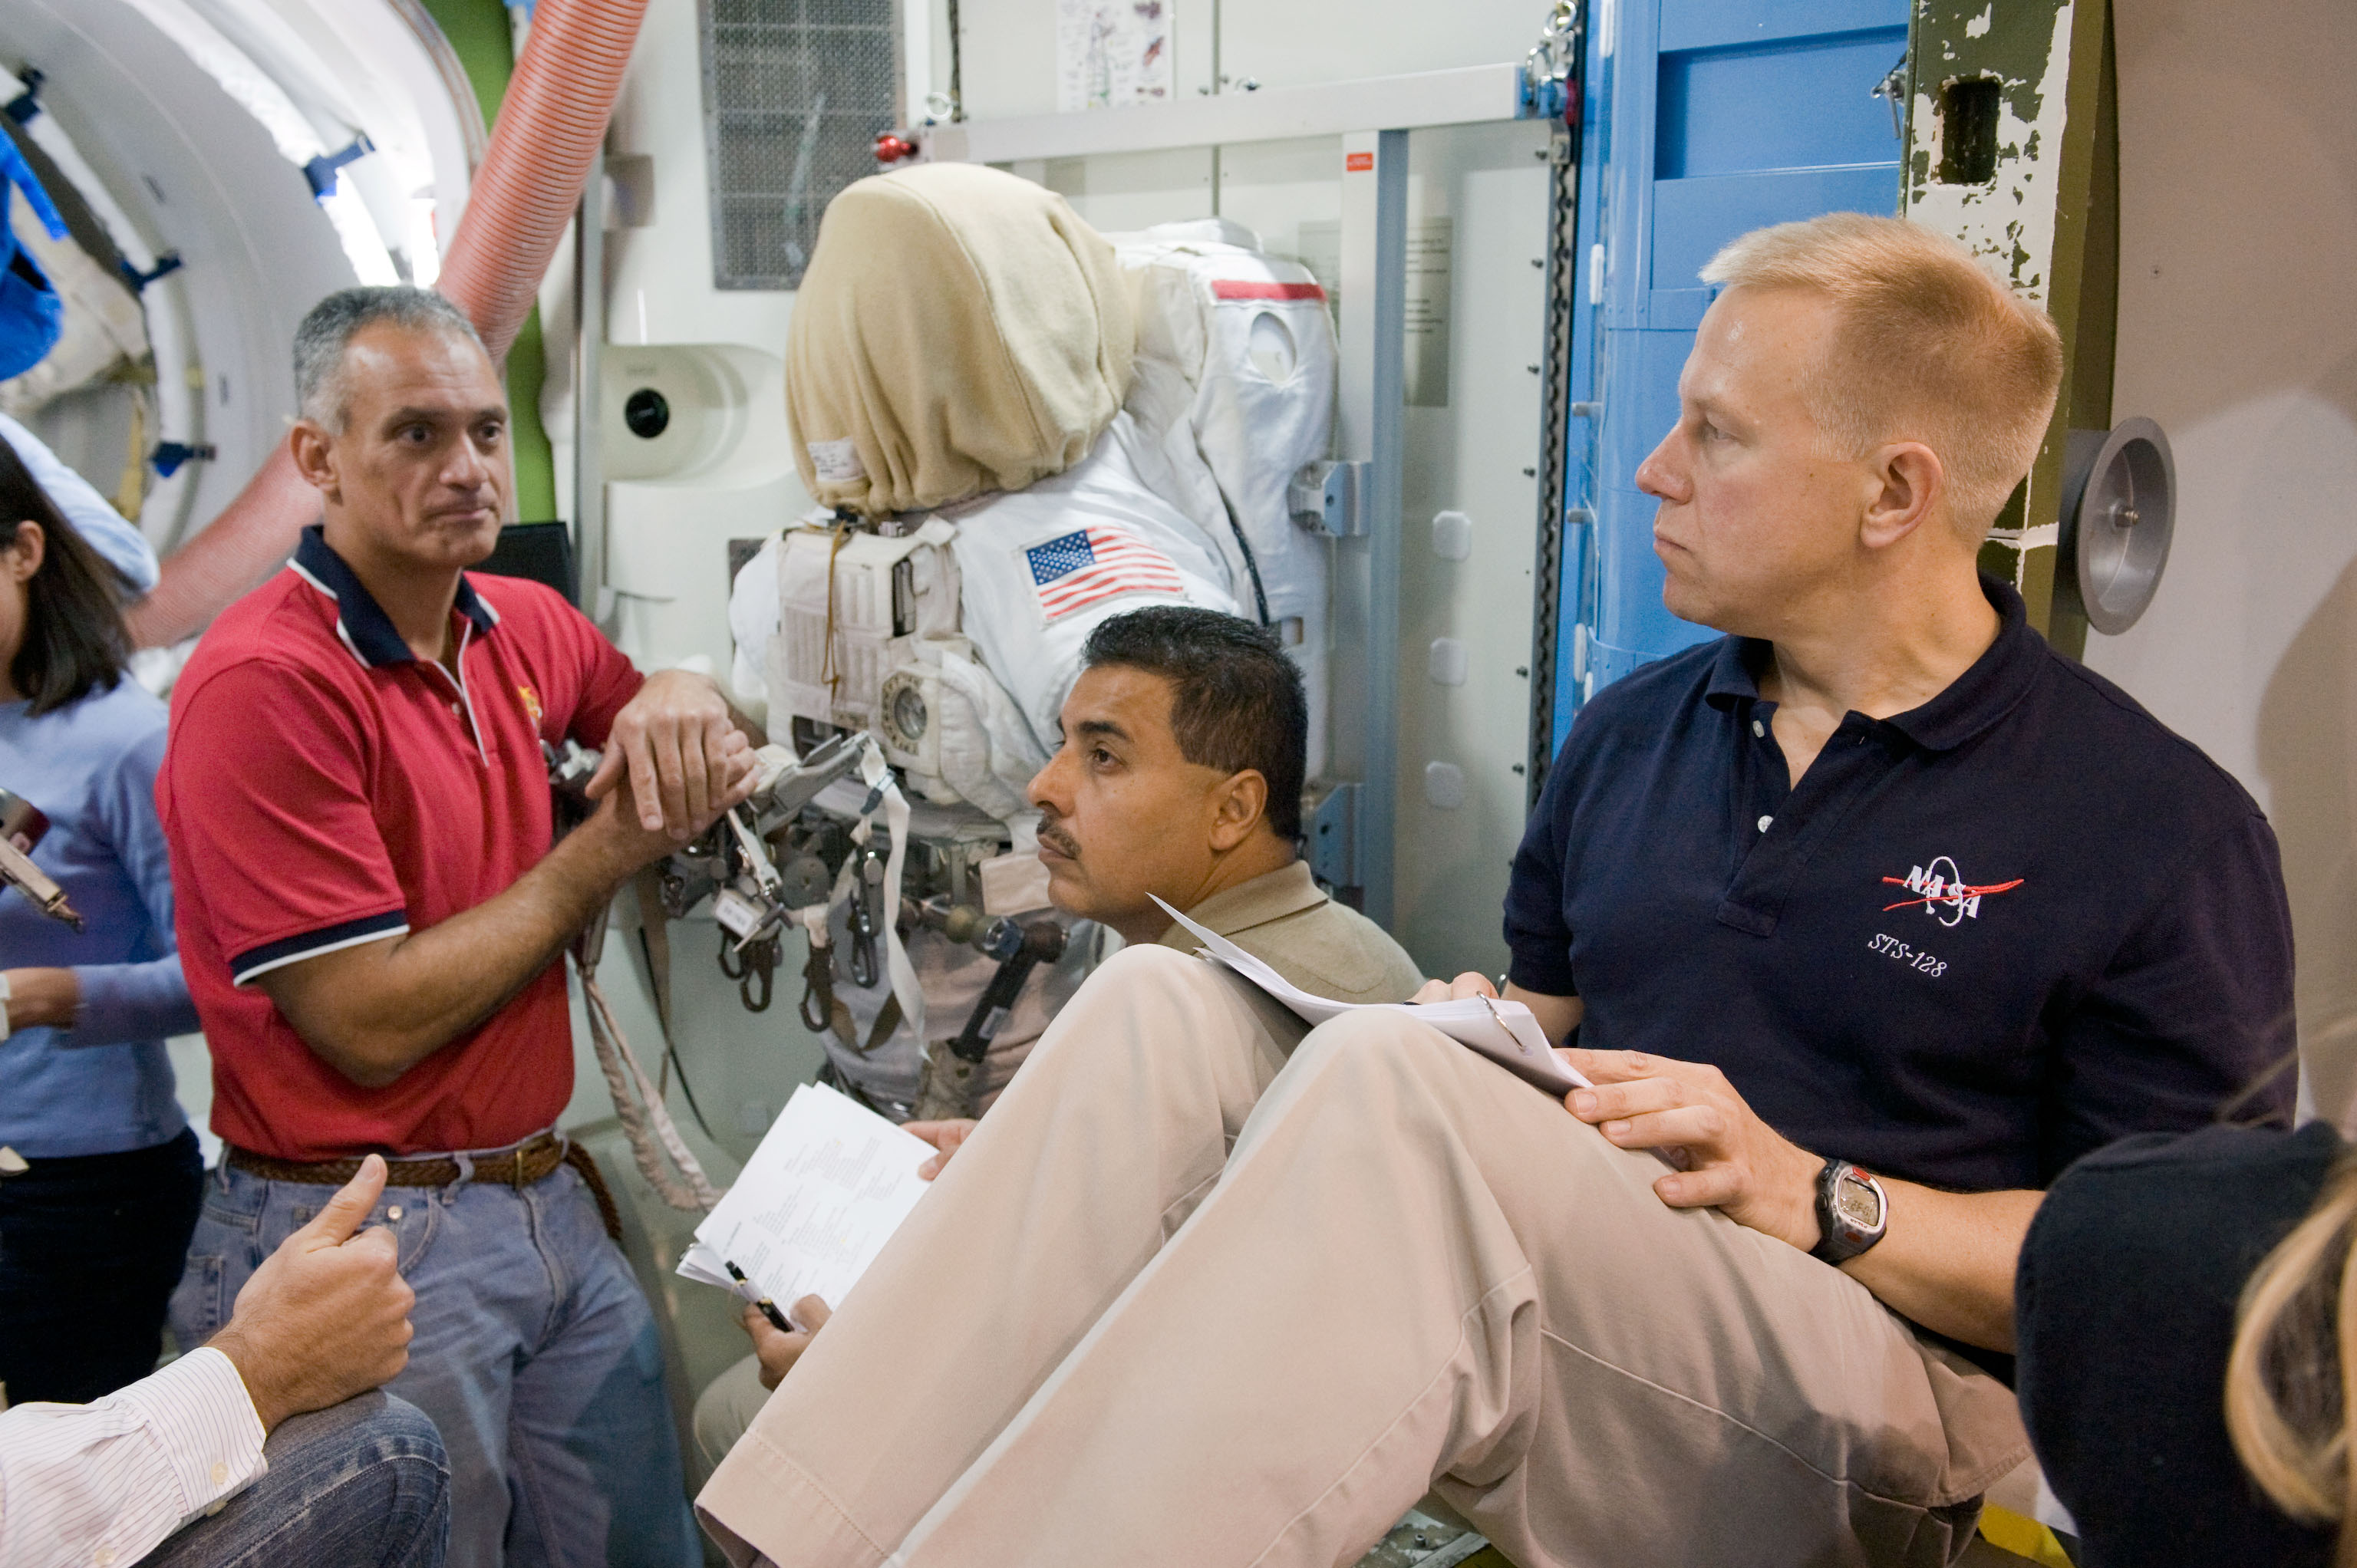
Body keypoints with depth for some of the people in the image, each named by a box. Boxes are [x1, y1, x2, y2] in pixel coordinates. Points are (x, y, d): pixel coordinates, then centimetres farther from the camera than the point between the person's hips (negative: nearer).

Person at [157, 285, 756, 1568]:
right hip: (369, 1241, -7)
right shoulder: (262, 683, -17)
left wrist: (676, 699, 0)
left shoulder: (523, 627, 5)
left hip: (550, 1207, 7)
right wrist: (613, 845, -14)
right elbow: (372, 1024, -20)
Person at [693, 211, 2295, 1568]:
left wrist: (1808, 1193, -16)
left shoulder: (2161, 829, -5)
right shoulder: (1628, 732, 14)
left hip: (1882, 1367, -6)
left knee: (1389, 1078, -32)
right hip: (1574, 1276, 6)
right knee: (1163, 1002, -15)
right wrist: (1483, 1034, 1)